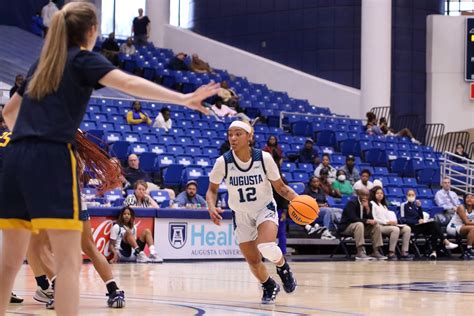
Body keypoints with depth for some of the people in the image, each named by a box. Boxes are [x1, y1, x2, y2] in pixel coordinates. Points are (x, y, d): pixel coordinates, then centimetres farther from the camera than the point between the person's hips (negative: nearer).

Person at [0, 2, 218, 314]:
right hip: (52, 159, -7)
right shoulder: (84, 59, 4)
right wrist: (182, 99, -24)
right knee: (69, 261, -9)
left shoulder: (43, 63, 23)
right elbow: (129, 83, -16)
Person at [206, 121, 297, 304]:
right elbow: (212, 189, -3)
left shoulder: (264, 158, -19)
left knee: (267, 247, -29)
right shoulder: (223, 162, -18)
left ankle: (283, 268, 6)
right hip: (241, 215, 2)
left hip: (265, 209, -2)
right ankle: (270, 287, 37)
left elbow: (280, 187, -8)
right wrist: (212, 207, -24)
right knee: (253, 261, 4)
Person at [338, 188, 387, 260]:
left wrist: (367, 208, -17)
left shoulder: (368, 204, 5)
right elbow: (352, 218, -27)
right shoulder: (352, 203, -15)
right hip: (346, 227, -7)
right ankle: (360, 252, -43)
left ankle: (376, 252, -11)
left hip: (361, 226, 7)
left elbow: (370, 219, -3)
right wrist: (367, 221, -32)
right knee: (359, 224, -36)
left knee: (376, 226, -10)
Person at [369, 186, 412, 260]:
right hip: (380, 226, -8)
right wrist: (387, 222, -15)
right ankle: (391, 253, -34)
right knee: (395, 229, -36)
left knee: (407, 228, -14)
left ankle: (404, 253, -23)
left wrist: (393, 222, 0)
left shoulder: (384, 206, 33)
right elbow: (373, 219, -8)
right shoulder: (372, 204, 5)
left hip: (388, 225, 8)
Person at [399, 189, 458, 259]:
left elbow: (421, 217, 13)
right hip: (412, 227, -6)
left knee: (434, 227, -26)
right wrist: (417, 221, -14)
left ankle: (434, 251, -34)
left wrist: (419, 207, 0)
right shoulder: (404, 205, 4)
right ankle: (446, 242, -28)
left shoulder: (415, 205, 21)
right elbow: (402, 220, -6)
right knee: (434, 224, -24)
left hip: (419, 226, 6)